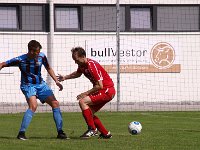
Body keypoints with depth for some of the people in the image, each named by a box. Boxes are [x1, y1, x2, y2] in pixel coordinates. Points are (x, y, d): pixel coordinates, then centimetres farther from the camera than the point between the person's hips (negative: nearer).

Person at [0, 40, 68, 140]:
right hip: (28, 85, -5)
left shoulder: (41, 56, -6)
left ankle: (60, 132, 1)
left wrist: (56, 81, 7)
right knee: (33, 106, -29)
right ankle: (21, 133, -24)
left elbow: (48, 68, 12)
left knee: (55, 103, -7)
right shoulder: (20, 60, -16)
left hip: (41, 84, 5)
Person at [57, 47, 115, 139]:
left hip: (107, 90, -10)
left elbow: (100, 86, -25)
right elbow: (78, 73, 31)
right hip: (105, 91, 10)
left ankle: (92, 129, -14)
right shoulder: (82, 65, 5)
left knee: (82, 102, -19)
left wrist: (86, 93, -18)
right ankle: (105, 134, 17)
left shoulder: (92, 66, -24)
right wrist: (65, 77, 22)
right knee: (89, 113, 10)